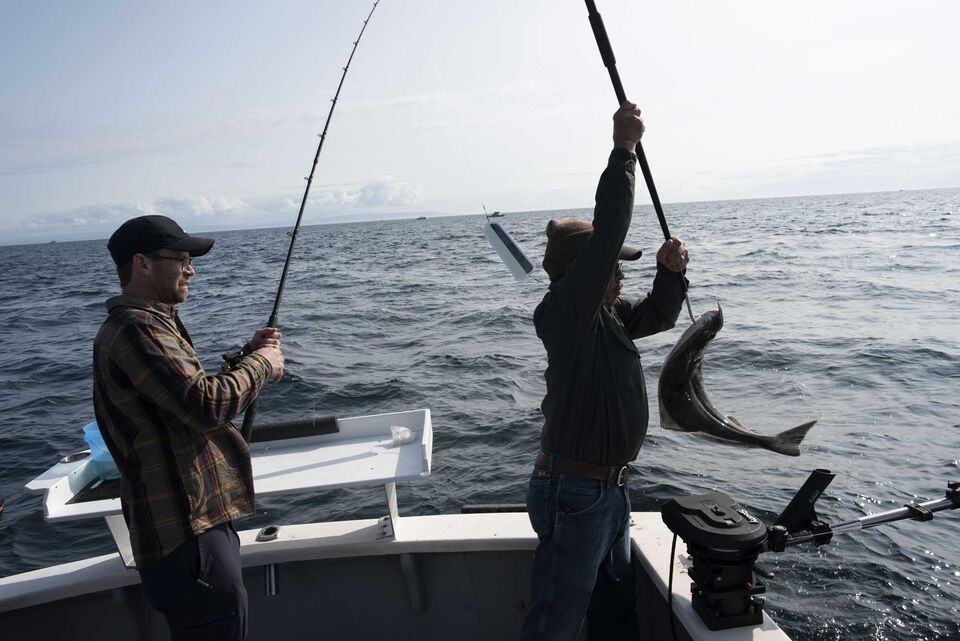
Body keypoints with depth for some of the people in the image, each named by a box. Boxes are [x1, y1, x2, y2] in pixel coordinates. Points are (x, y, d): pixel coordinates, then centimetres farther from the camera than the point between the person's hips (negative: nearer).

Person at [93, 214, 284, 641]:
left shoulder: (151, 324, 15)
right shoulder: (135, 329, -19)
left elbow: (193, 395, 20)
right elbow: (208, 406, -30)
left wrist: (247, 355, 6)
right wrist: (262, 363, -13)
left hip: (199, 520, 11)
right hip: (184, 532, -11)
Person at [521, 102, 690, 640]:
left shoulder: (605, 315, 9)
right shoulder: (564, 312, -19)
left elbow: (657, 317, 21)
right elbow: (608, 231, -29)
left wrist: (671, 271, 0)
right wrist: (624, 148, -24)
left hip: (609, 487, 10)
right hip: (574, 492, -9)